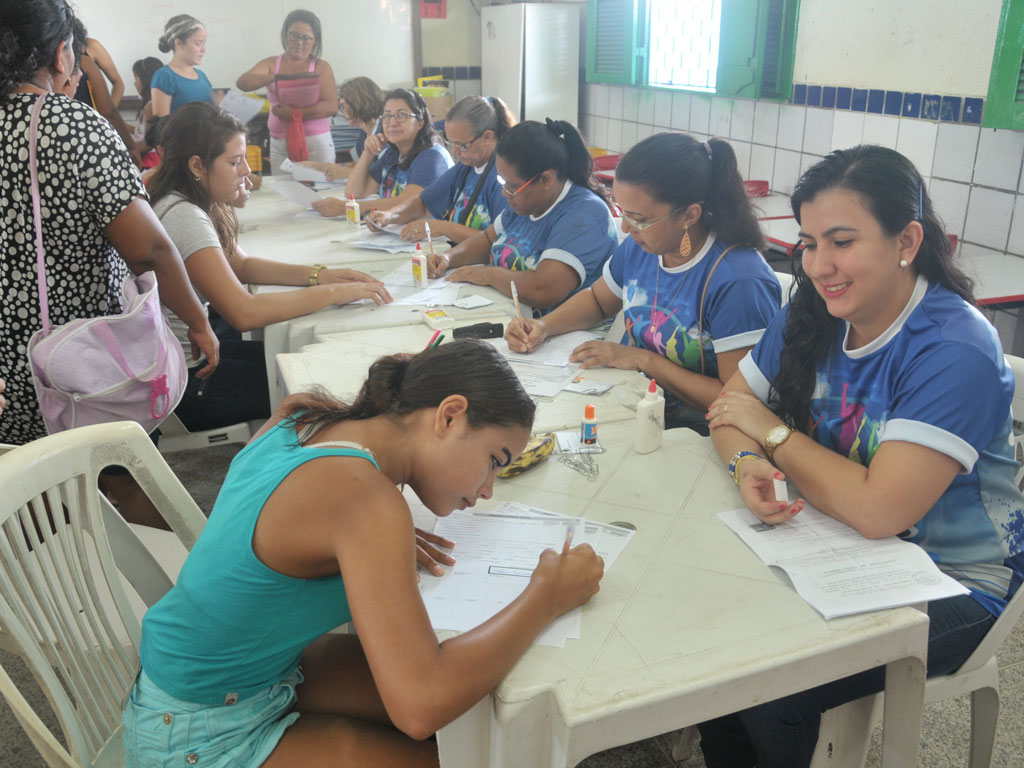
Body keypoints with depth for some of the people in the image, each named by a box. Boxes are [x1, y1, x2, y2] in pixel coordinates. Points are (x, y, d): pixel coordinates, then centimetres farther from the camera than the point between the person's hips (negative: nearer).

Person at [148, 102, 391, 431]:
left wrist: (317, 274, -1)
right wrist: (333, 293, -24)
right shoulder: (184, 216, -24)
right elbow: (244, 312, -30)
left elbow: (240, 264, 14)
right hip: (181, 380, -8)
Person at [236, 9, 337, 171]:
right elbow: (242, 83, -8)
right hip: (279, 144, 2)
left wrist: (293, 114, -15)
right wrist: (277, 77, -25)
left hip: (316, 142, -2)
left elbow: (331, 107, -8)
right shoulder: (271, 64, 8)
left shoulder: (321, 67, 3)